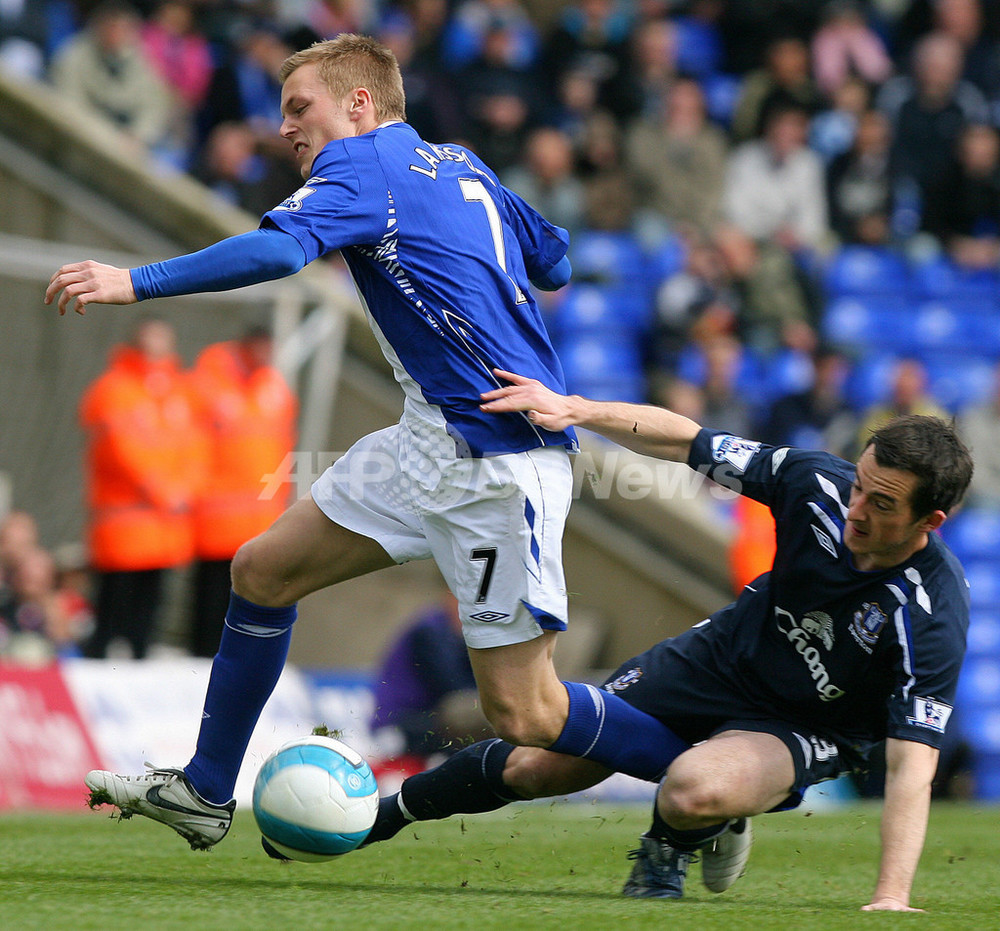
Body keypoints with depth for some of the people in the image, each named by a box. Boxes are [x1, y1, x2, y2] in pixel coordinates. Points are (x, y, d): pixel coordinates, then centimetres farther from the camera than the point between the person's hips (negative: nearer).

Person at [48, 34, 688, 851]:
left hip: (502, 465, -10)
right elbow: (556, 265, 26)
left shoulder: (363, 164, -9)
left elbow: (280, 250, -27)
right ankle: (205, 793, 20)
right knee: (264, 571, 10)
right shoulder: (460, 165, 16)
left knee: (522, 713, -9)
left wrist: (136, 282, -29)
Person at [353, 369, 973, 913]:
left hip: (806, 728, -4)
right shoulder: (818, 483, -22)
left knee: (696, 790, -36)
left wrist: (892, 898, -43)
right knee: (536, 765, 3)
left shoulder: (933, 617, -33)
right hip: (724, 655, 4)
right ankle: (383, 817, 30)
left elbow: (911, 763, -34)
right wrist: (574, 409, -23)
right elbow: (683, 440, -10)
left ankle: (672, 851, 2)